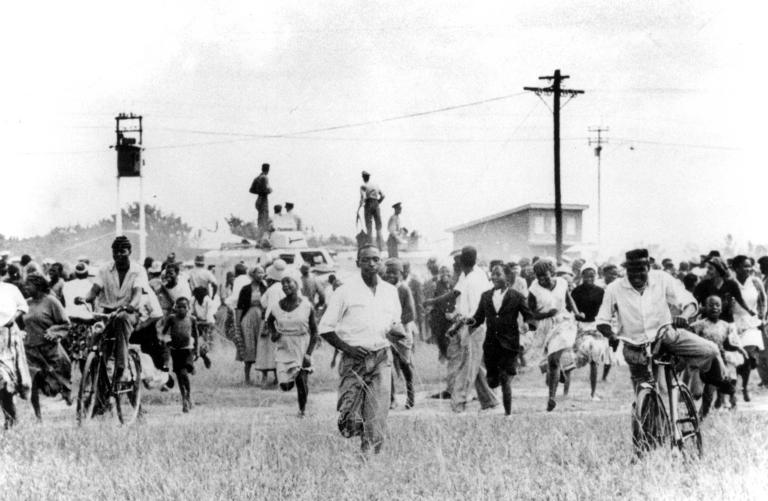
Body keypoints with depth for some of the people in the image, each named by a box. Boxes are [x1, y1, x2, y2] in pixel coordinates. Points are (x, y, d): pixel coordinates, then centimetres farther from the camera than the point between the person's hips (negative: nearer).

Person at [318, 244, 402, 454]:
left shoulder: (390, 291, 11)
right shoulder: (346, 291, -2)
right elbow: (325, 328, 0)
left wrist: (399, 332, -1)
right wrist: (347, 348, -11)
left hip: (381, 359, 3)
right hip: (354, 360, -3)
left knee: (377, 418, -5)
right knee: (350, 420, -8)